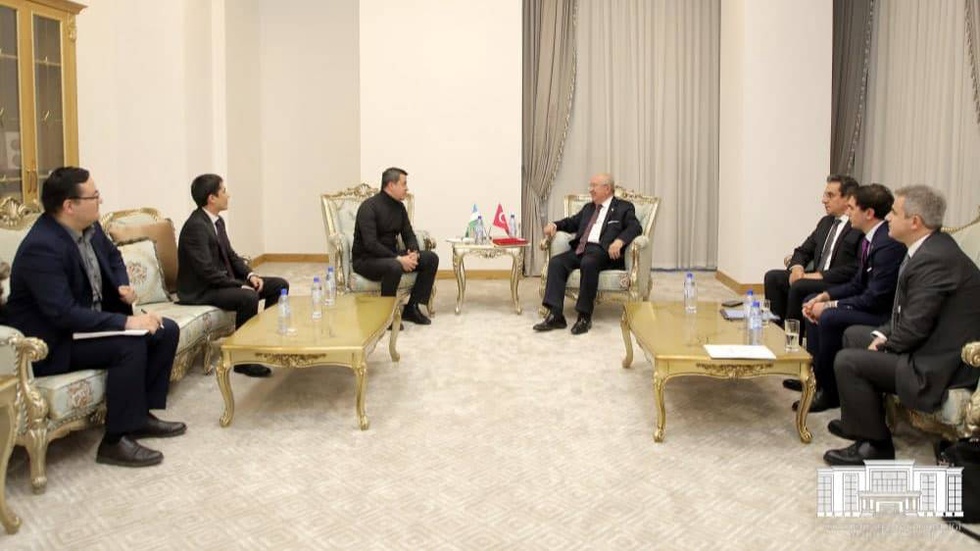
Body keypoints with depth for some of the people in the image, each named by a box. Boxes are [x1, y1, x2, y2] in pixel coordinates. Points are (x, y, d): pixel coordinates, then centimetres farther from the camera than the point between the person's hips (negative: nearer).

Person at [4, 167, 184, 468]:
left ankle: (141, 414, 10)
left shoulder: (89, 227, -1)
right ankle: (115, 441, -18)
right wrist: (126, 322, -35)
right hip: (54, 341, -9)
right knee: (130, 345, -29)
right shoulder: (42, 247, -28)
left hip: (91, 321, 9)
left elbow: (113, 256, 21)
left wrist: (123, 286, 0)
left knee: (166, 330, 1)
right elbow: (63, 314, -34)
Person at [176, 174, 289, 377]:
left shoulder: (217, 221, 8)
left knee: (279, 285, 2)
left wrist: (250, 275, -3)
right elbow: (207, 271, -26)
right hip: (201, 290, -10)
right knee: (249, 297, -34)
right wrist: (241, 285, -23)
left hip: (223, 279, 10)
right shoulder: (195, 226, -21)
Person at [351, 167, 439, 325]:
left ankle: (411, 308, -2)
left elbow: (409, 235, 10)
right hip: (365, 259, -8)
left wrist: (414, 253, -14)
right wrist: (399, 259, -30)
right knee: (394, 266, -39)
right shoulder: (369, 207, -18)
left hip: (390, 255, 8)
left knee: (431, 258, -5)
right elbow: (370, 244, -26)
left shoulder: (399, 207, 7)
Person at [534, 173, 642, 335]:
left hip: (602, 251, -6)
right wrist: (554, 225, 8)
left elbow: (635, 227, -5)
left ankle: (584, 317, -29)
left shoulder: (624, 207, 9)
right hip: (580, 249, 6)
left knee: (588, 263, -38)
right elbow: (571, 222, 31)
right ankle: (555, 315, -25)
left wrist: (620, 240, -24)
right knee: (556, 262, -21)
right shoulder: (588, 208, 29)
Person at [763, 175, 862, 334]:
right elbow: (803, 251, 20)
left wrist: (821, 275, -20)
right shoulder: (825, 222, 17)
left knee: (799, 286, -30)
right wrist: (797, 267, -2)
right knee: (772, 277, -8)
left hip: (838, 286, -8)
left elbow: (854, 269, -20)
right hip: (814, 278, 8)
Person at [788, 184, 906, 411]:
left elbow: (875, 299, -25)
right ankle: (817, 374, 17)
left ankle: (831, 391, -11)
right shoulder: (870, 238, 5)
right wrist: (824, 297, -2)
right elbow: (857, 284, 12)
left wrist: (830, 305, -17)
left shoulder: (889, 243, -25)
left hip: (886, 312, -11)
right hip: (872, 301, 11)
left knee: (829, 318, -29)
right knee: (812, 302, 14)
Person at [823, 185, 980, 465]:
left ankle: (876, 445, -2)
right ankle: (859, 419, 32)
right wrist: (884, 334, 2)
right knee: (853, 335, 20)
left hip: (940, 366, -11)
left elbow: (915, 326, -26)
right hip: (930, 342, 11)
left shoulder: (934, 259, -26)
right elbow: (908, 311, 15)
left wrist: (885, 345, -9)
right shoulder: (931, 247, 7)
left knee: (847, 361, -17)